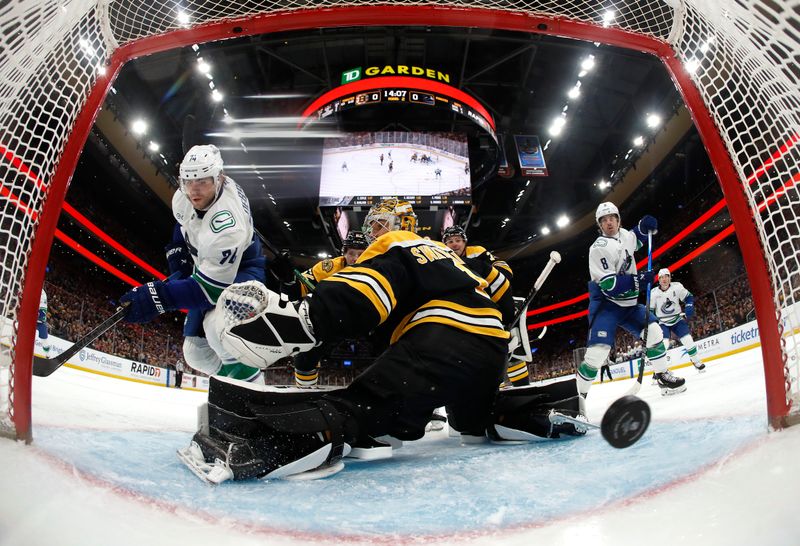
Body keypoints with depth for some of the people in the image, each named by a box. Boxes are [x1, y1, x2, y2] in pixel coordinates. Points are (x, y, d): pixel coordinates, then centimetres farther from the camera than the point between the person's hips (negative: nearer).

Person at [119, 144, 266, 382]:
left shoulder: (228, 225, -37)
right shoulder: (184, 197, -14)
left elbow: (212, 288, -36)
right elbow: (182, 227, 10)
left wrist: (160, 296, -43)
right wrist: (179, 269, 0)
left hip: (241, 271, -7)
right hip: (207, 268, 7)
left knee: (216, 324, -37)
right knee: (195, 353, 7)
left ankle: (248, 381, -14)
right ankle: (231, 380, 32)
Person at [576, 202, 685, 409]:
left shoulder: (624, 235, 4)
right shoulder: (598, 248, -19)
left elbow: (637, 238, 29)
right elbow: (608, 284, -25)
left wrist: (645, 226, 7)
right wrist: (638, 280, -30)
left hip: (628, 303, 7)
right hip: (606, 304, -7)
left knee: (653, 331, -2)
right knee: (598, 351, -17)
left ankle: (663, 376, 16)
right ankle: (577, 395, -9)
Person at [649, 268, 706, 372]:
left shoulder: (677, 287, -11)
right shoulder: (654, 293, -12)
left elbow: (689, 298, 1)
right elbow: (649, 310, -4)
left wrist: (688, 310, -13)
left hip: (677, 319, 1)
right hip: (663, 323, -1)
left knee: (687, 340, -11)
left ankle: (697, 362, 11)